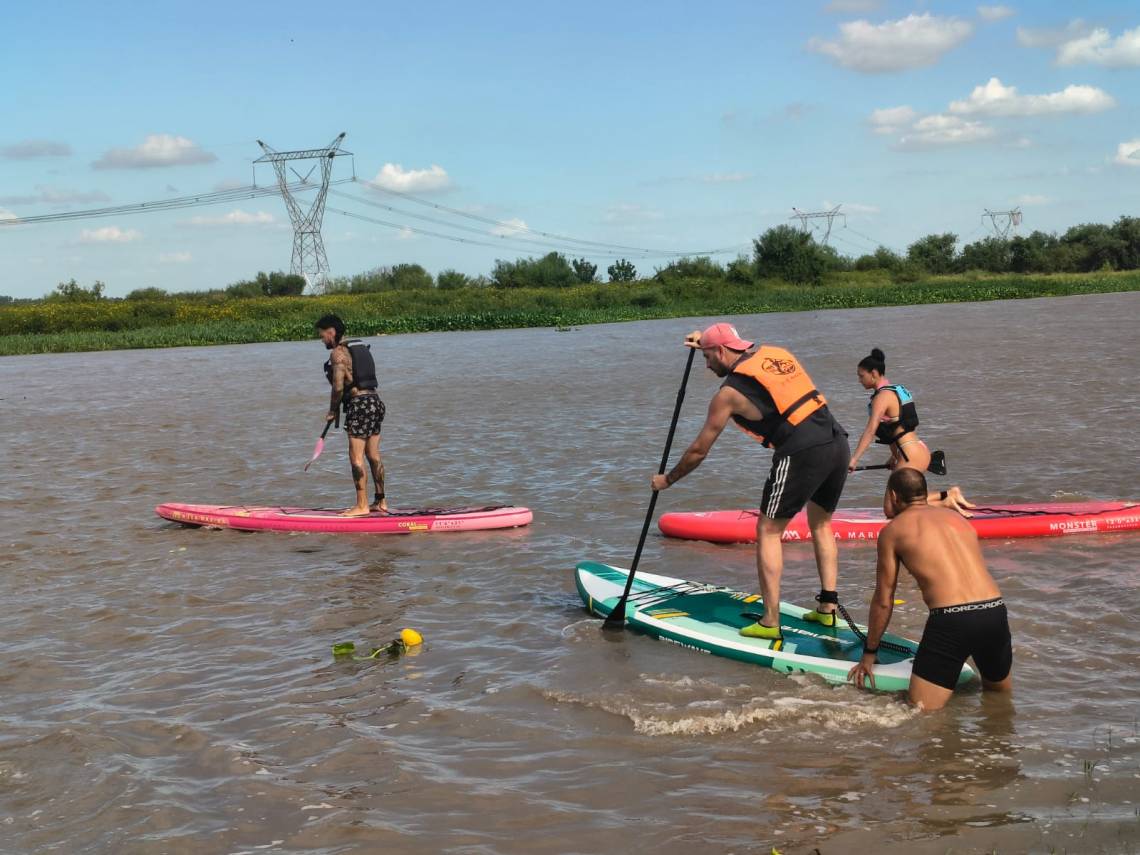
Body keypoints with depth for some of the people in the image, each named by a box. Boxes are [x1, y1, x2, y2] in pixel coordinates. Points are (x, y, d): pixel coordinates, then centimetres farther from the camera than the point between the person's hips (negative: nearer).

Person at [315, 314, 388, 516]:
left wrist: (332, 410, -1)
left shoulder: (338, 352, -10)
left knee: (356, 458, -4)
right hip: (375, 401, 9)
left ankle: (362, 505, -3)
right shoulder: (359, 347, 18)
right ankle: (380, 501, 18)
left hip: (360, 404, -9)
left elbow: (338, 387, -16)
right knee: (373, 456, 13)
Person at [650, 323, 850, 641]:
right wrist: (708, 340, 50)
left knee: (768, 531, 5)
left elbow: (698, 451, 10)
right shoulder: (775, 352, 18)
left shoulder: (729, 393, 1)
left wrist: (667, 480, 25)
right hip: (838, 444, 7)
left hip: (802, 455, -7)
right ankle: (828, 608, 22)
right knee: (821, 524, 24)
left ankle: (770, 622, 2)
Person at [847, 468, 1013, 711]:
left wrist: (869, 654, 25)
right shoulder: (956, 517, 24)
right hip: (995, 611, 5)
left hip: (950, 619, -5)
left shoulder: (893, 530, 11)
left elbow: (883, 601, 14)